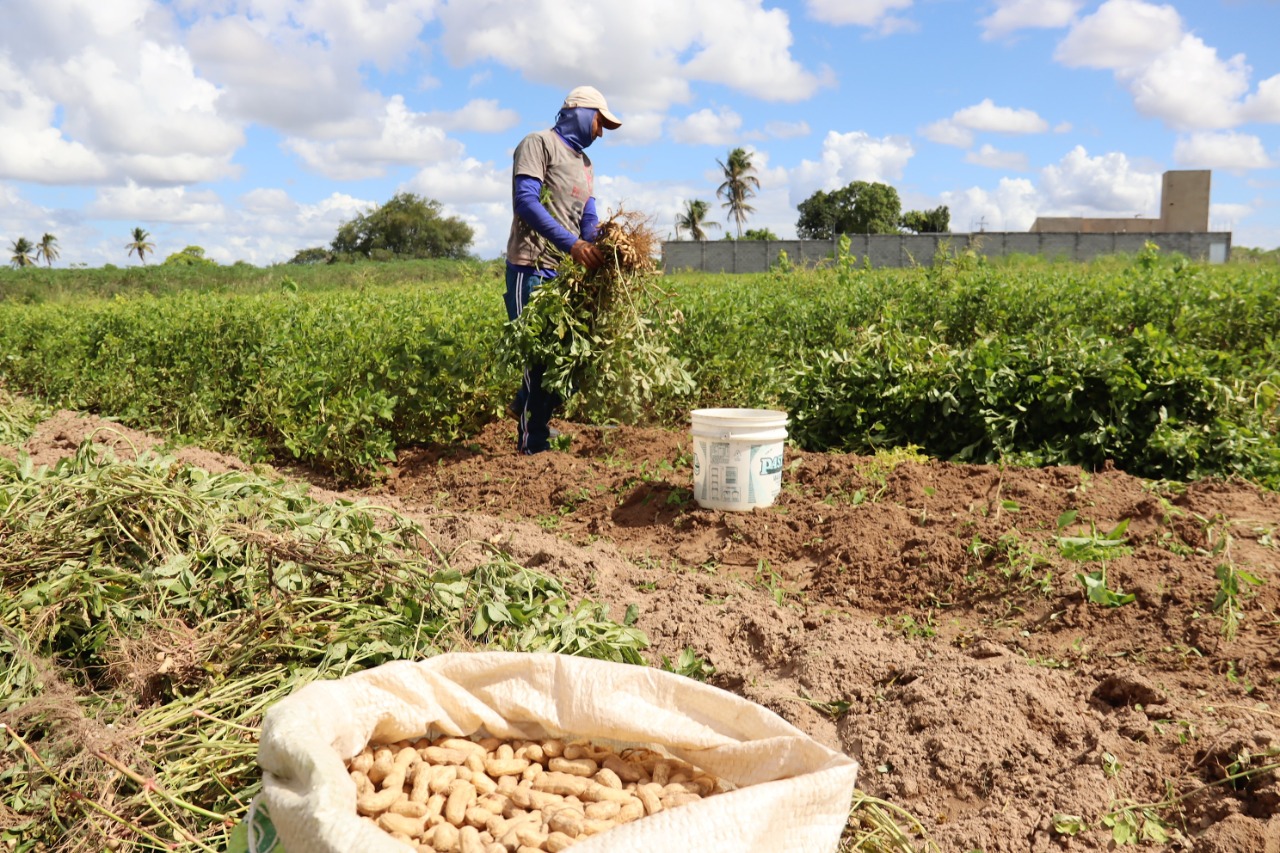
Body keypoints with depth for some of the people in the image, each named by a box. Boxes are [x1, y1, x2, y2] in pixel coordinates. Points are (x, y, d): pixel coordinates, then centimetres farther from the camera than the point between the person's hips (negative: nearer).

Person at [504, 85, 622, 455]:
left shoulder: (585, 164, 25)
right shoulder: (539, 144, -1)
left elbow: (589, 219, 16)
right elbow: (525, 201, -15)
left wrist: (602, 248, -7)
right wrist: (572, 244, -24)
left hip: (568, 271, 8)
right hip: (533, 268, -8)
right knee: (543, 355, -8)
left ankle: (525, 408, 29)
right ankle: (533, 445, 1)